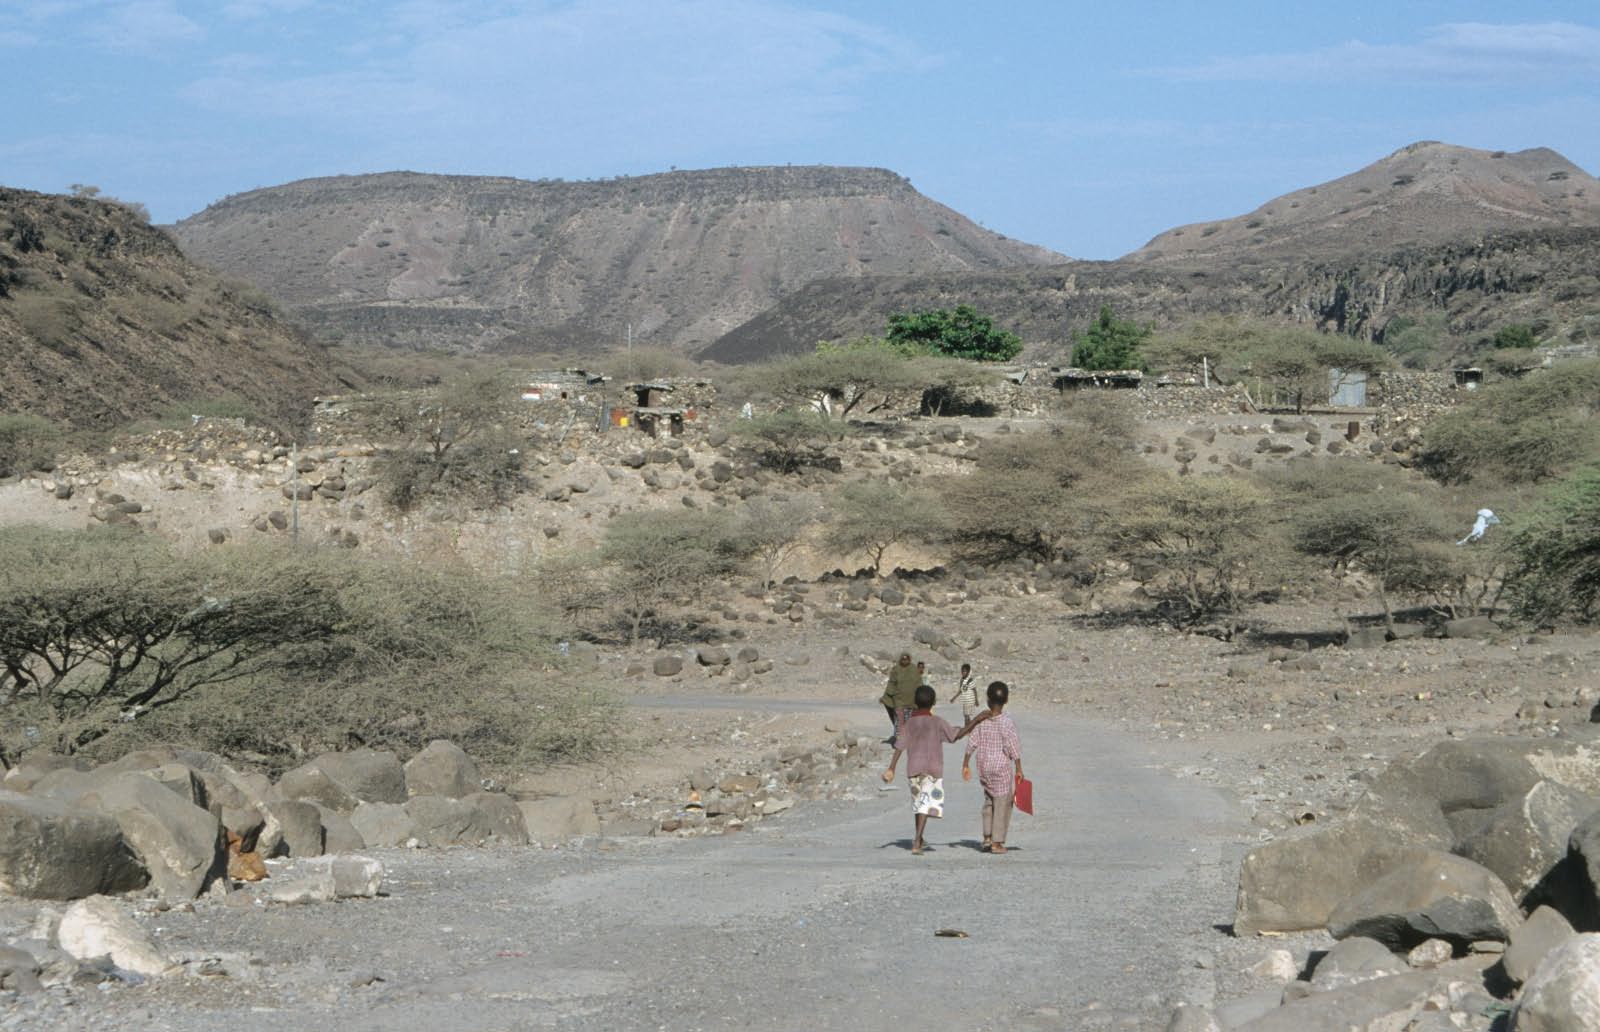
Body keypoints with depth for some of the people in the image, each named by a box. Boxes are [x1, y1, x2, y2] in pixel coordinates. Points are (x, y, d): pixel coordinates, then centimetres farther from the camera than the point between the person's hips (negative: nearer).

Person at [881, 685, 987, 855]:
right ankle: (916, 843, -22)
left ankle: (918, 840, 32)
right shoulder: (937, 722, -6)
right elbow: (957, 736, -6)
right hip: (932, 769, -4)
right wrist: (975, 720, -1)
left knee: (918, 801, 20)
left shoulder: (909, 723, 3)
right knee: (927, 804, -8)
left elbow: (899, 747, -3)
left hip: (913, 769, 4)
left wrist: (891, 769, -5)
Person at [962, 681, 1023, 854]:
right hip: (1002, 768, -4)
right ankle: (997, 843, 2)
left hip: (984, 768, 4)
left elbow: (971, 744, 0)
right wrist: (1019, 769, -6)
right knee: (1002, 804, 3)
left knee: (989, 802, 20)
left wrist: (966, 765, 9)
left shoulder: (981, 721, -3)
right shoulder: (1006, 723, -14)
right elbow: (1012, 748, -13)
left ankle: (987, 838, 20)